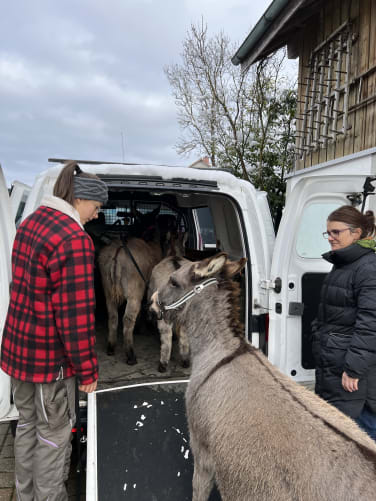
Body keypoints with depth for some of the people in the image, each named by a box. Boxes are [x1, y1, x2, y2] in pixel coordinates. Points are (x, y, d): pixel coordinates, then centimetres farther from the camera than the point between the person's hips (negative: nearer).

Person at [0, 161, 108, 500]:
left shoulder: (30, 223, 5)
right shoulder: (74, 240, -24)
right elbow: (75, 314, -24)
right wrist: (88, 369, -13)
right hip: (50, 358, -9)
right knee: (54, 435, 11)